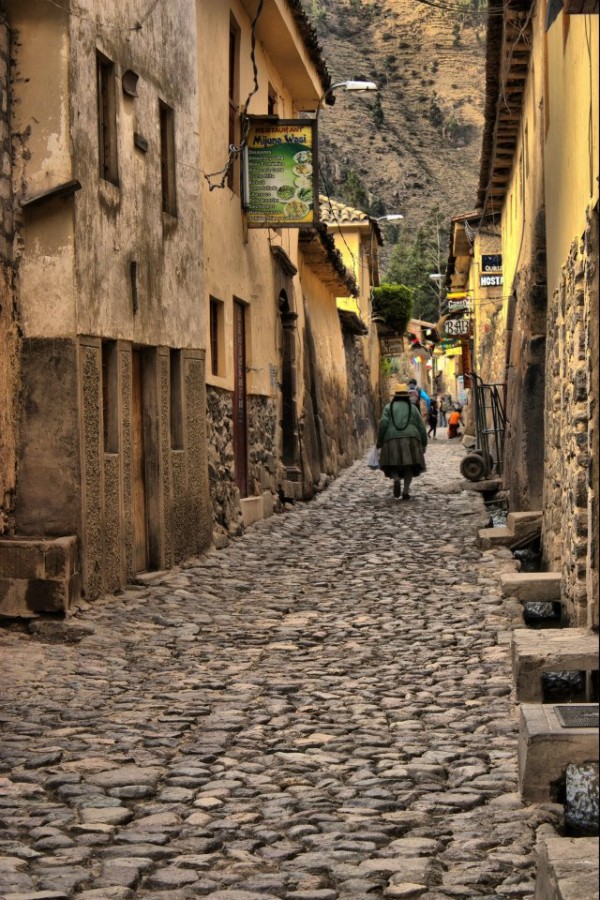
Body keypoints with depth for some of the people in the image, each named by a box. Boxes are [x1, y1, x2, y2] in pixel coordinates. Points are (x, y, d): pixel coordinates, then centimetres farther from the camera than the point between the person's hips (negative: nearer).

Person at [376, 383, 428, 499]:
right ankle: (406, 491, -5)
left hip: (392, 440, -1)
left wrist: (379, 440, 1)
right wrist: (423, 444, 16)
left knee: (393, 465, 8)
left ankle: (396, 479, -23)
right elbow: (421, 427, 8)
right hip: (410, 440, 1)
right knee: (409, 466, 9)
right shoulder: (413, 408, 11)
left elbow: (383, 423, -6)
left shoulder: (389, 407, 8)